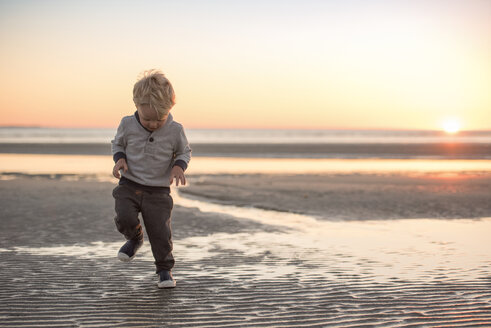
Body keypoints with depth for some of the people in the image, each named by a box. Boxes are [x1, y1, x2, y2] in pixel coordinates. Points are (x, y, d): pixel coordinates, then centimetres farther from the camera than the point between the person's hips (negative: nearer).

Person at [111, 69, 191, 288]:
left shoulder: (175, 131, -10)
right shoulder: (128, 125, -6)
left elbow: (184, 152, 6)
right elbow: (117, 143, 12)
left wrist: (179, 166, -15)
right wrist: (119, 158, -9)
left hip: (158, 191, -1)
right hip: (129, 186, 1)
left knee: (160, 231, -4)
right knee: (125, 218, -20)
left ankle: (165, 269, 17)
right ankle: (135, 238, 16)